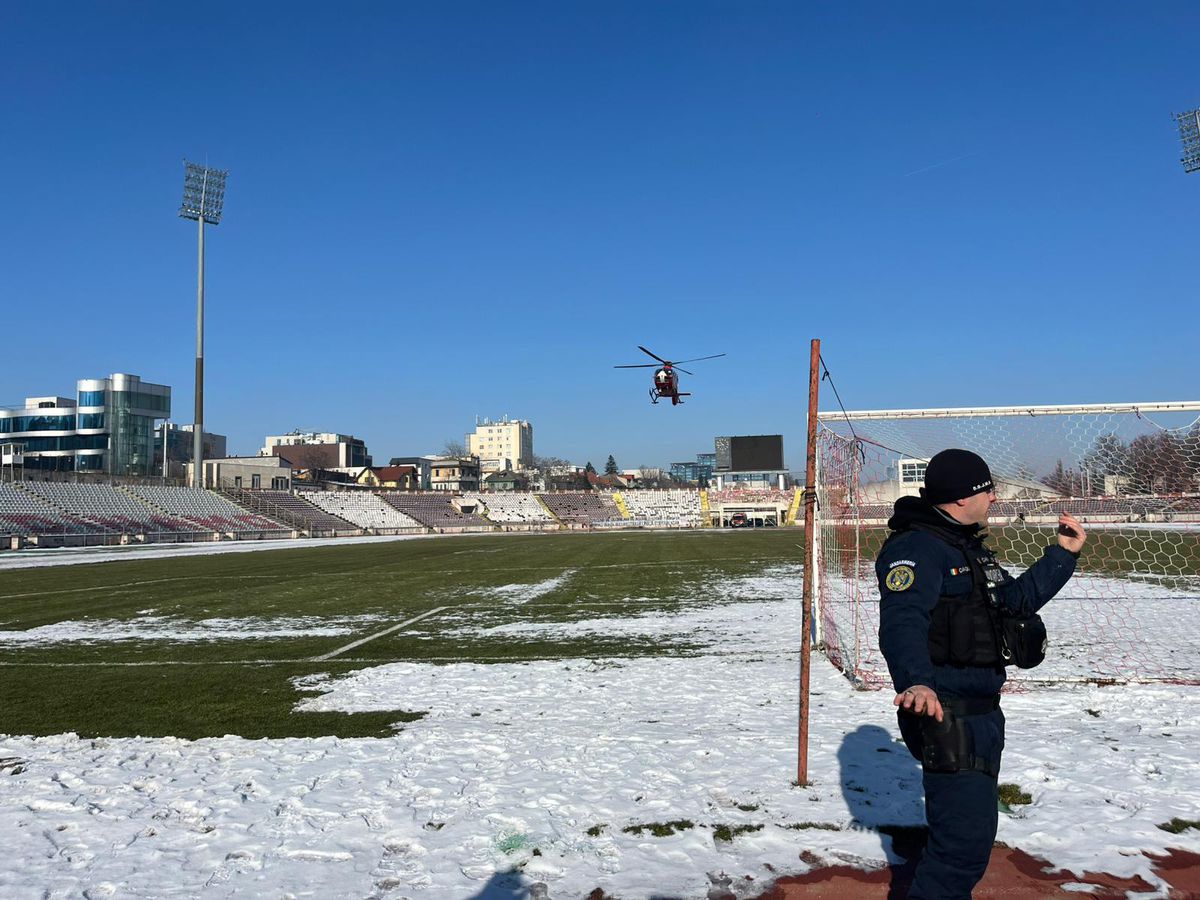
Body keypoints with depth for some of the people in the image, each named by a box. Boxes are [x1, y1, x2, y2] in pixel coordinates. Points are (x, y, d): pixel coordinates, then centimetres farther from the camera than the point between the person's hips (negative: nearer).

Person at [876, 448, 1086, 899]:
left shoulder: (969, 548, 16)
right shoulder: (917, 547, -20)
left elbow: (1018, 599, 23)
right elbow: (902, 622, -35)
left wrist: (1063, 553, 15)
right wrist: (916, 682, -52)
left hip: (981, 713, 11)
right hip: (946, 715, -11)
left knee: (972, 830, 24)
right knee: (966, 839, -13)